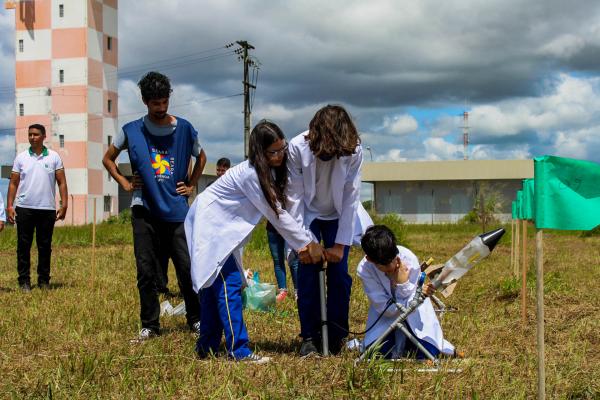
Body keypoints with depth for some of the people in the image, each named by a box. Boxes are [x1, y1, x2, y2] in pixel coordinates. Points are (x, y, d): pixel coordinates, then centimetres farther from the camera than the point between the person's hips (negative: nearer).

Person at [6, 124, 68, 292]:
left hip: (47, 209, 0)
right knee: (23, 246, 2)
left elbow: (62, 182, 3)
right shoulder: (21, 157, 6)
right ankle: (24, 281, 9)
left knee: (45, 246, 6)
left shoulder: (54, 157, 4)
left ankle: (44, 280, 14)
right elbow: (13, 183, 7)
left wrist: (64, 204, -6)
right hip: (24, 208, 0)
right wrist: (9, 206, -2)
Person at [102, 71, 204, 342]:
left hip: (177, 211, 0)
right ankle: (149, 325, 11)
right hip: (144, 211, 0)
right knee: (146, 272, 2)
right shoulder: (132, 131, 1)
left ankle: (196, 319, 13)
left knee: (187, 268, -1)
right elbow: (108, 159, 15)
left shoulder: (184, 128, 2)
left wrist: (191, 185, 9)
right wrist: (125, 183, 4)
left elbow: (200, 157, 20)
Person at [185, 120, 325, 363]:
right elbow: (276, 215, -23)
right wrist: (307, 243, -18)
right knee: (230, 284, -15)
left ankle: (207, 347, 17)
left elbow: (281, 211, -4)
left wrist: (300, 245, -14)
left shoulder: (269, 172, 2)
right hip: (210, 225, -10)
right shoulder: (250, 174, -26)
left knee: (214, 284, 11)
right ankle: (238, 350, -15)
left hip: (223, 228, 10)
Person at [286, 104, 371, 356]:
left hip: (339, 217, 1)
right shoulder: (297, 148, -27)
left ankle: (337, 337, 7)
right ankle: (309, 337, 1)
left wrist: (340, 243, -19)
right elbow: (294, 196, -20)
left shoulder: (353, 150, -25)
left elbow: (351, 198, -20)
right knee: (307, 273, -9)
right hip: (308, 216, 0)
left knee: (339, 273, -6)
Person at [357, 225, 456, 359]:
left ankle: (409, 341, 19)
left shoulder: (409, 259, -29)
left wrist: (404, 284, -39)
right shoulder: (364, 269, -28)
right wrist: (402, 285, -40)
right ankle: (397, 341, 15)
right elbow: (386, 309, -26)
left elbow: (410, 305, -20)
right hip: (385, 314, 0)